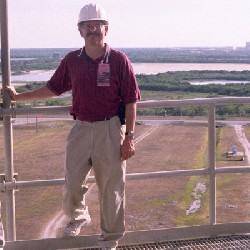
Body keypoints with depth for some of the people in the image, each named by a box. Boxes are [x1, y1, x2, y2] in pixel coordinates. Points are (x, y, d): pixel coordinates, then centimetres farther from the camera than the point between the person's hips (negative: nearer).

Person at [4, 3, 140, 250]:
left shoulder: (118, 60, -7)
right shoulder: (71, 60, 4)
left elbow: (130, 101, -5)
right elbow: (52, 88, 16)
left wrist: (128, 136, -8)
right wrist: (18, 96, 18)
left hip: (110, 130, -3)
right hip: (81, 128, 3)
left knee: (111, 188, 5)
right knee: (72, 183, 8)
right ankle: (77, 216, 41)